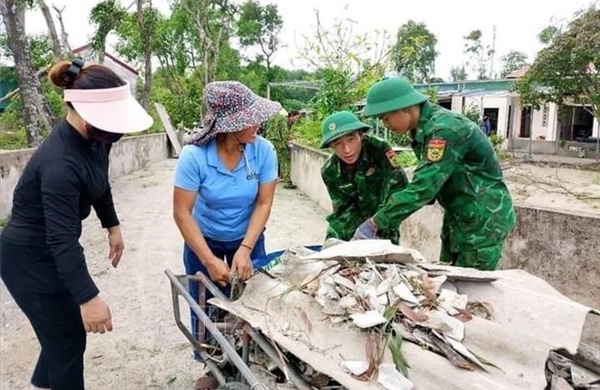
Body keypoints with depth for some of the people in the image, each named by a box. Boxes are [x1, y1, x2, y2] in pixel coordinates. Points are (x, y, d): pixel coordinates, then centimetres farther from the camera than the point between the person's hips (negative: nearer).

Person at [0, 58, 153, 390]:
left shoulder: (93, 136, -7)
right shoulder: (60, 163, -33)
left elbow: (99, 183, 11)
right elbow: (62, 239, -33)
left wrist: (112, 226, 17)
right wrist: (88, 298, -31)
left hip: (52, 250, 8)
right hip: (30, 258, -8)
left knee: (65, 331, 22)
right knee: (67, 340, 5)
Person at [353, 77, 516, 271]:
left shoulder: (444, 128, -26)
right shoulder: (424, 127, 1)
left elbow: (424, 186, -32)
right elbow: (428, 181, 6)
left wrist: (374, 223, -29)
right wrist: (384, 213, -4)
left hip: (483, 220, -9)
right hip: (459, 217, 9)